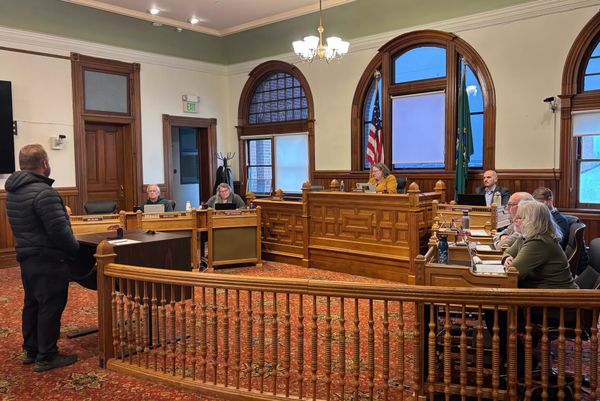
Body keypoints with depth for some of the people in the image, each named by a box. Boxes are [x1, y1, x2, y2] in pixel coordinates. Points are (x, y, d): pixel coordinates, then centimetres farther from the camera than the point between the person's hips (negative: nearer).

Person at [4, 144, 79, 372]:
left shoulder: (13, 191, 8)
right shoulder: (43, 192, -22)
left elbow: (25, 226, 15)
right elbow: (59, 230, -24)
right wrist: (75, 248, -8)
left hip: (27, 258, 9)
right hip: (48, 261, -9)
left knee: (32, 305, 18)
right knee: (50, 308, 0)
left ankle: (31, 351, 28)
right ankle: (46, 357, 9)